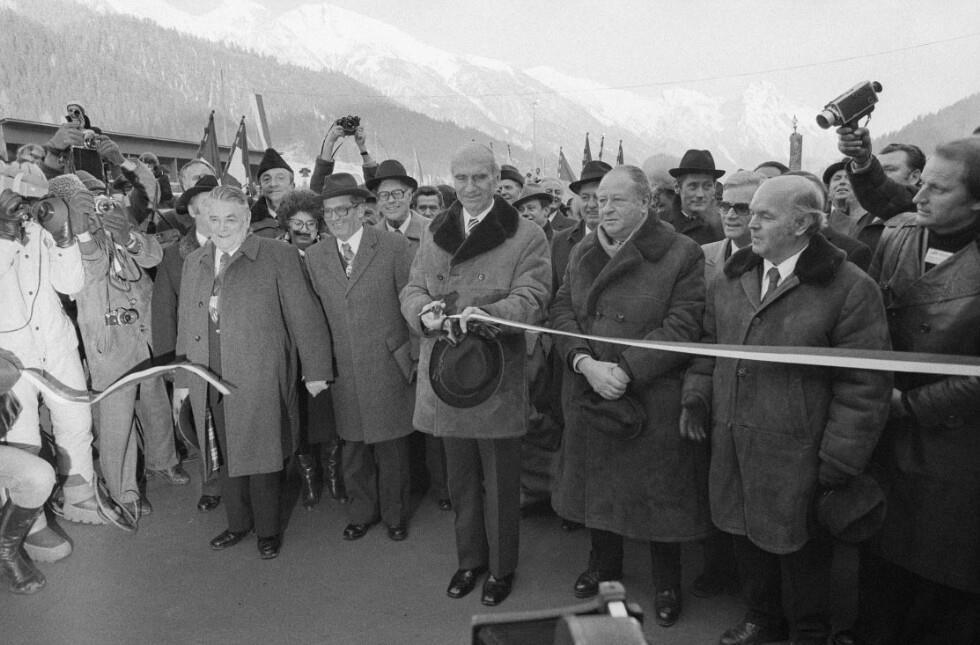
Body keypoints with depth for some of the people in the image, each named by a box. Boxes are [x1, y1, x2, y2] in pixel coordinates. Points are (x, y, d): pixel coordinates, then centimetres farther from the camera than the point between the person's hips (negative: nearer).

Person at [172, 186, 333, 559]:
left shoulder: (277, 256, -3)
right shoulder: (193, 263, 14)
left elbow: (304, 316, -4)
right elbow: (186, 325, 17)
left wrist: (315, 370, -6)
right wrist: (181, 379, 16)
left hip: (258, 380, -5)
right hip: (209, 382, 5)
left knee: (261, 455, 2)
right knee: (223, 456, 12)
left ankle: (268, 530, 22)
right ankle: (238, 522, 33)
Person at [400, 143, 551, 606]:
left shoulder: (526, 237, -6)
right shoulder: (434, 234, 10)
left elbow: (531, 298, -14)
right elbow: (412, 288, 9)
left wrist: (487, 313, -33)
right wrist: (424, 310, -15)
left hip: (498, 377, -4)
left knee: (500, 481, 10)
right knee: (460, 479, 19)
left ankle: (501, 568, 30)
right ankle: (470, 559, 38)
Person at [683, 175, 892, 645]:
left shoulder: (850, 289, -13)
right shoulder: (731, 278, 7)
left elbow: (864, 385, -13)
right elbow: (708, 343, 17)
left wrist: (840, 460, -14)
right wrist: (697, 395, 4)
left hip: (797, 457, -5)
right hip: (732, 447, 6)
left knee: (800, 550, 12)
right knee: (748, 537, 20)